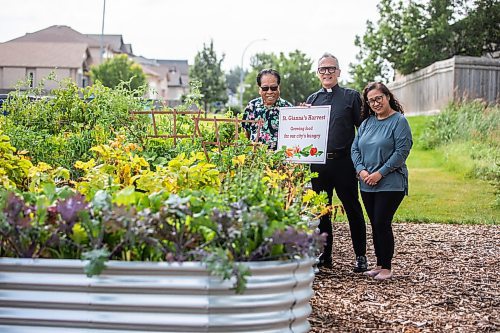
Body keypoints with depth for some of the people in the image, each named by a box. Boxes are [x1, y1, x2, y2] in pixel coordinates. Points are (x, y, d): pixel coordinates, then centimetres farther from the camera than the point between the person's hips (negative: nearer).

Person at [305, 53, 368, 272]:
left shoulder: (351, 96, 3)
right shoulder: (312, 100, 14)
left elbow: (363, 127, -1)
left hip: (343, 162, -4)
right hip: (318, 162, 4)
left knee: (353, 209, 3)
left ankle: (360, 256, 11)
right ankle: (325, 255, 20)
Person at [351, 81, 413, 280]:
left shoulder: (399, 121, -7)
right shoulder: (367, 122, 12)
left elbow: (402, 152, -13)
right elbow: (355, 149, 11)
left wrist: (380, 173, -16)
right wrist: (361, 170, -6)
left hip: (390, 184, -6)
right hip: (367, 184, 6)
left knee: (382, 223, -8)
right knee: (375, 225, 10)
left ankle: (386, 267, 2)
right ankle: (379, 264, 19)